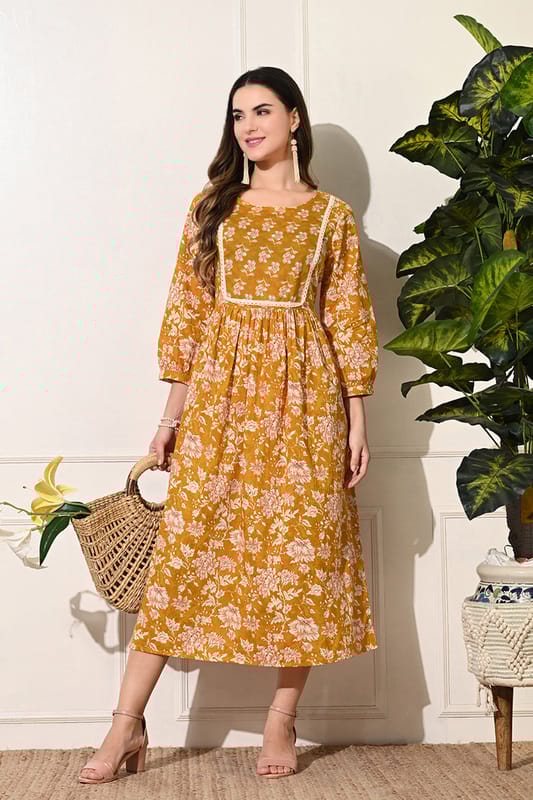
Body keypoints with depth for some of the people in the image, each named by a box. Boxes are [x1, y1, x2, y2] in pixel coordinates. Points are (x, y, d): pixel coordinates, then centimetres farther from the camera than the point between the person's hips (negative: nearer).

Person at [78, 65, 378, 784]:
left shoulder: (331, 215, 7)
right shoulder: (211, 207, 10)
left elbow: (350, 318, 5)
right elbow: (186, 308, 7)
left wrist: (357, 419, 0)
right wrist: (174, 409, 3)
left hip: (303, 399, 0)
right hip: (219, 395, 1)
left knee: (301, 548, 1)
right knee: (185, 546, -2)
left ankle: (282, 722, 13)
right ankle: (129, 724, 2)